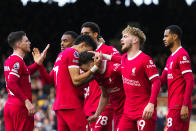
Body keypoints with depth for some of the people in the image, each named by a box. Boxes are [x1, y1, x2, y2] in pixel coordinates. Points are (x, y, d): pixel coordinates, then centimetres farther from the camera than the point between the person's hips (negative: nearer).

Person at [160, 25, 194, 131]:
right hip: (173, 105, 10)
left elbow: (190, 81, -16)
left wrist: (185, 106, -22)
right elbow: (162, 80, 21)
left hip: (179, 106, -10)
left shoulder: (182, 55, -11)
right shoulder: (171, 58, 19)